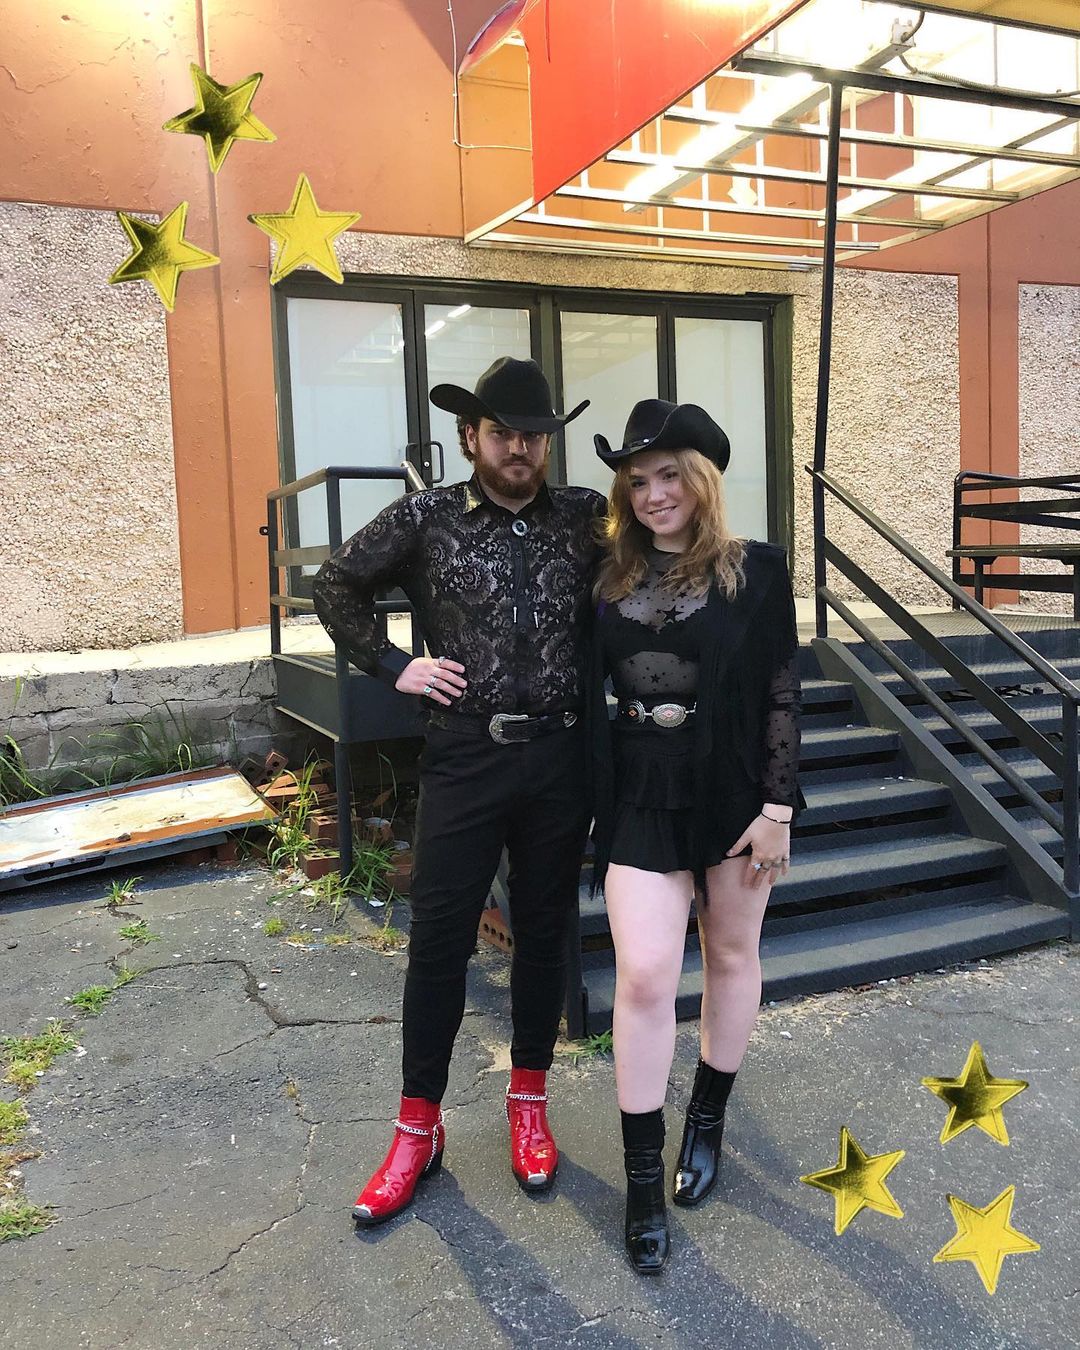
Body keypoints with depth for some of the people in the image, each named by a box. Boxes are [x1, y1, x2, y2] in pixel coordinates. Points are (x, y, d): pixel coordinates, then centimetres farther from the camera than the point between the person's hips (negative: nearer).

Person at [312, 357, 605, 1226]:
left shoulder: (586, 517, 3)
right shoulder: (425, 519, 1)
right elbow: (338, 586, 11)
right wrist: (393, 667, 2)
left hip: (561, 759, 2)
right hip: (465, 757, -1)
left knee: (544, 933, 12)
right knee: (439, 940, 4)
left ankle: (529, 1103, 31)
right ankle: (418, 1129, 20)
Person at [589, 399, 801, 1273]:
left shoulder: (756, 572, -5)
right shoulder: (611, 576, 3)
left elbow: (782, 697, -5)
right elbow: (589, 688, 7)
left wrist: (776, 809, -9)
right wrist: (594, 798, 4)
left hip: (732, 785, -1)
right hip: (640, 790, 1)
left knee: (731, 955, 14)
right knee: (644, 974, -5)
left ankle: (708, 1122, 37)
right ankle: (644, 1180, 10)